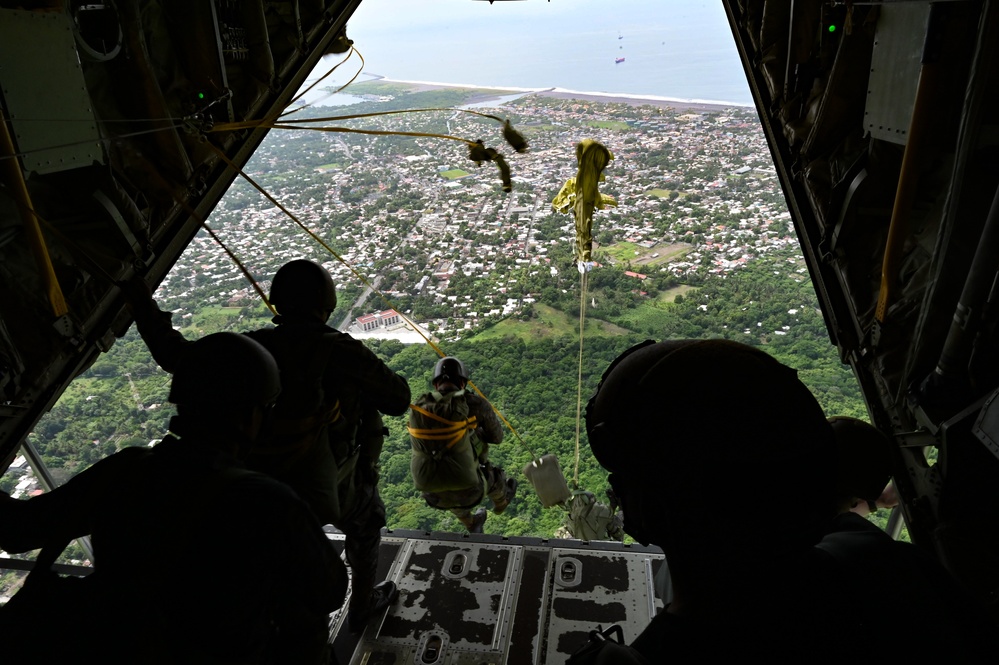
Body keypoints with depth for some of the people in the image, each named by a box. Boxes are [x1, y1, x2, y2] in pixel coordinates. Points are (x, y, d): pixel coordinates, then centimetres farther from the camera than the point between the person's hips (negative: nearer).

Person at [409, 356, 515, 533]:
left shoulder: (418, 408, -3)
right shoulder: (475, 404, -12)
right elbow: (497, 437, 2)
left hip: (435, 497, 3)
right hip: (468, 493, -2)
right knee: (494, 475, 32)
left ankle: (471, 524, 65)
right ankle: (501, 502, 66)